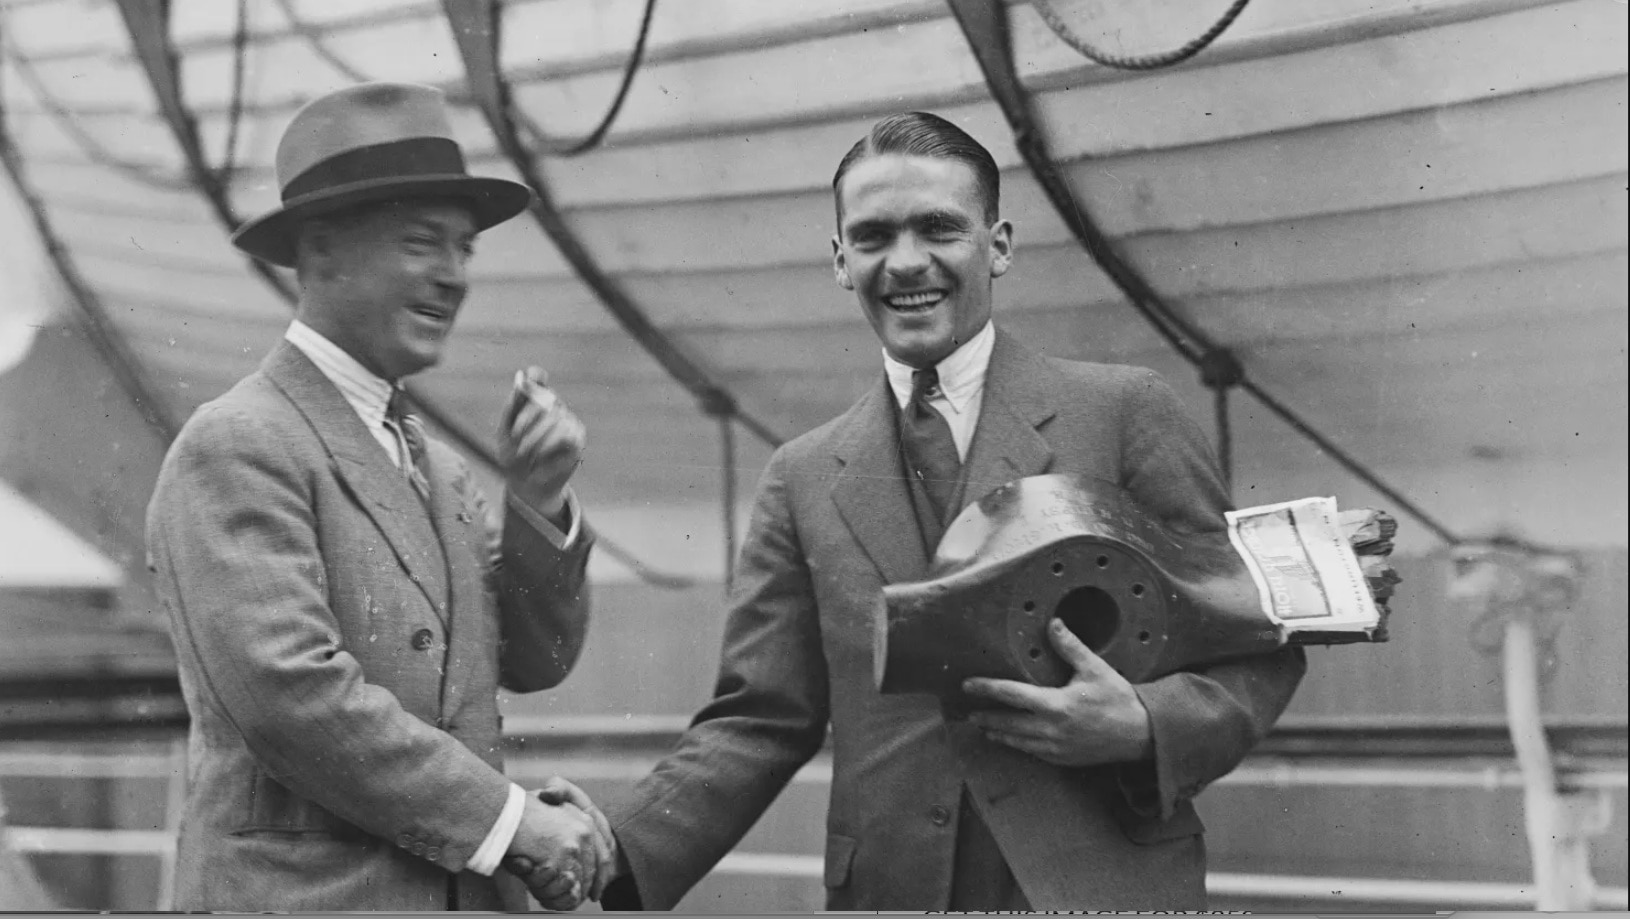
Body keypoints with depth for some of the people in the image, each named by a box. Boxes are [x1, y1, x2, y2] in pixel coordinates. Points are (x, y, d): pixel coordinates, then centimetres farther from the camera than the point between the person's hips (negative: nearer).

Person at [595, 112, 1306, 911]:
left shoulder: (1124, 413, 0)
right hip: (890, 888, 2)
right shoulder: (802, 479, 8)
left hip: (1100, 882, -2)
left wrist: (1145, 727, -16)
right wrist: (620, 854, -9)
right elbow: (758, 720, 5)